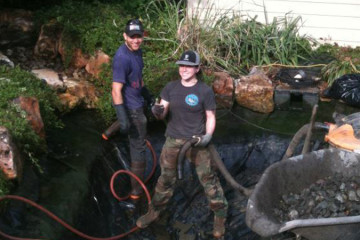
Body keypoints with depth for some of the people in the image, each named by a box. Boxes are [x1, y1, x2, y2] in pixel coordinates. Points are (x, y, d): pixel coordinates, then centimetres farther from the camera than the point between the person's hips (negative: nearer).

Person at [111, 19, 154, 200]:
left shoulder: (137, 51, 2)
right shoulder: (122, 58, -27)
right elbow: (116, 91, -29)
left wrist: (147, 94, 28)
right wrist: (123, 118, -33)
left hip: (137, 103, 10)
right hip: (131, 109, -10)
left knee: (137, 143, 23)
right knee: (139, 147, 0)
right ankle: (137, 191, 13)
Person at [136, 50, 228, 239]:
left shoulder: (205, 91, -7)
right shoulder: (170, 87, 1)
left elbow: (210, 117, -1)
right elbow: (162, 114, 0)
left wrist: (208, 135, -18)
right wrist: (158, 111, -24)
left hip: (196, 141, -3)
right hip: (172, 140, 3)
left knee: (208, 177, 0)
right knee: (166, 177, 16)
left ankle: (220, 215, 16)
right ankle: (154, 211, 33)